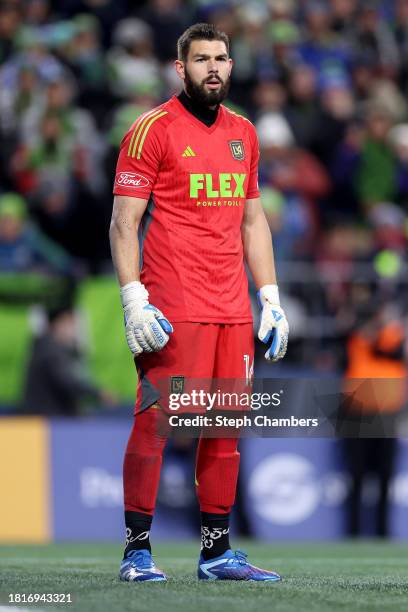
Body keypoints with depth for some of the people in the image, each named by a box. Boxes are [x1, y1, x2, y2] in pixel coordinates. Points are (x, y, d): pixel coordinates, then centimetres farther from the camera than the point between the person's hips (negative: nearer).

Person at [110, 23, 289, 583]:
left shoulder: (243, 133, 16)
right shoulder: (153, 130, -3)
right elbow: (124, 222, -6)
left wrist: (271, 300, 15)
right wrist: (134, 300, -15)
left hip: (233, 312, 6)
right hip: (172, 312, -6)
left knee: (227, 428, 6)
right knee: (155, 423, -7)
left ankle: (218, 552, 12)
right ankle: (137, 551, -2)